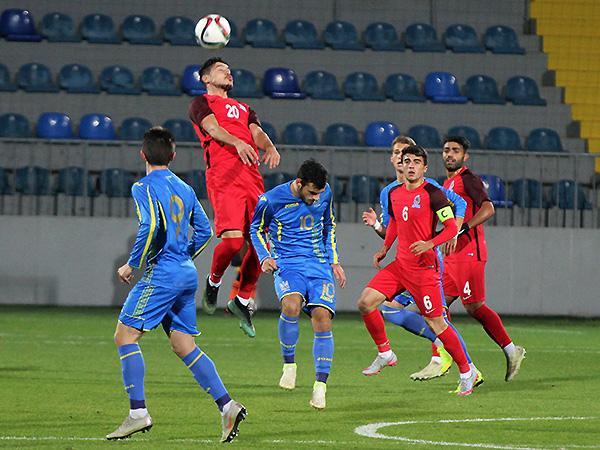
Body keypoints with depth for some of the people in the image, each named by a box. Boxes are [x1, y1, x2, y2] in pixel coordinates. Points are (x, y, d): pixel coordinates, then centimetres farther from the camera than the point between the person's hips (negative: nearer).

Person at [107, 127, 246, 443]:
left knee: (125, 336, -3)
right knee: (184, 346, 10)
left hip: (161, 274, -8)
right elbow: (205, 230, 16)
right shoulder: (184, 189, 15)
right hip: (187, 274, 8)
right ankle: (226, 405, 0)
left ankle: (138, 413, -11)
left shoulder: (144, 187, -8)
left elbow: (150, 227, -22)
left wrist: (131, 264, -13)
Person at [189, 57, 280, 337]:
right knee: (233, 239, -20)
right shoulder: (201, 103, 13)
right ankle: (214, 281, 9)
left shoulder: (243, 108, 32)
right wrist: (238, 142, -28)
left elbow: (257, 132, 14)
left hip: (252, 177, 6)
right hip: (223, 177, -6)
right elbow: (212, 127, -7)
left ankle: (243, 300, 14)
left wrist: (270, 148, -10)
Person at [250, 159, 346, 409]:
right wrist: (265, 258, -6)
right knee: (291, 305, -33)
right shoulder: (271, 200, -9)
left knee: (322, 317, -15)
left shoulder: (325, 193, 2)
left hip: (319, 264, 3)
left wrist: (334, 261, 16)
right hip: (287, 264, -3)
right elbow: (257, 229, 9)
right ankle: (289, 364, -11)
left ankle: (320, 386, -9)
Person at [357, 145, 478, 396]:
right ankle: (385, 354, 12)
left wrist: (430, 244, -25)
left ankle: (466, 372, 7)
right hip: (399, 265, 7)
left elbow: (452, 227, -11)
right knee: (365, 303, -5)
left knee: (436, 323, -6)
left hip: (424, 267, -7)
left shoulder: (432, 194, -11)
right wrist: (384, 249, 16)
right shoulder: (394, 194, 9)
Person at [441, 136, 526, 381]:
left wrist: (461, 231, -30)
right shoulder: (448, 183, 20)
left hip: (469, 252, -9)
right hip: (453, 255, 9)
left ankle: (511, 350, 0)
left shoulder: (467, 178, -9)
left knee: (474, 306, -8)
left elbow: (487, 209, -22)